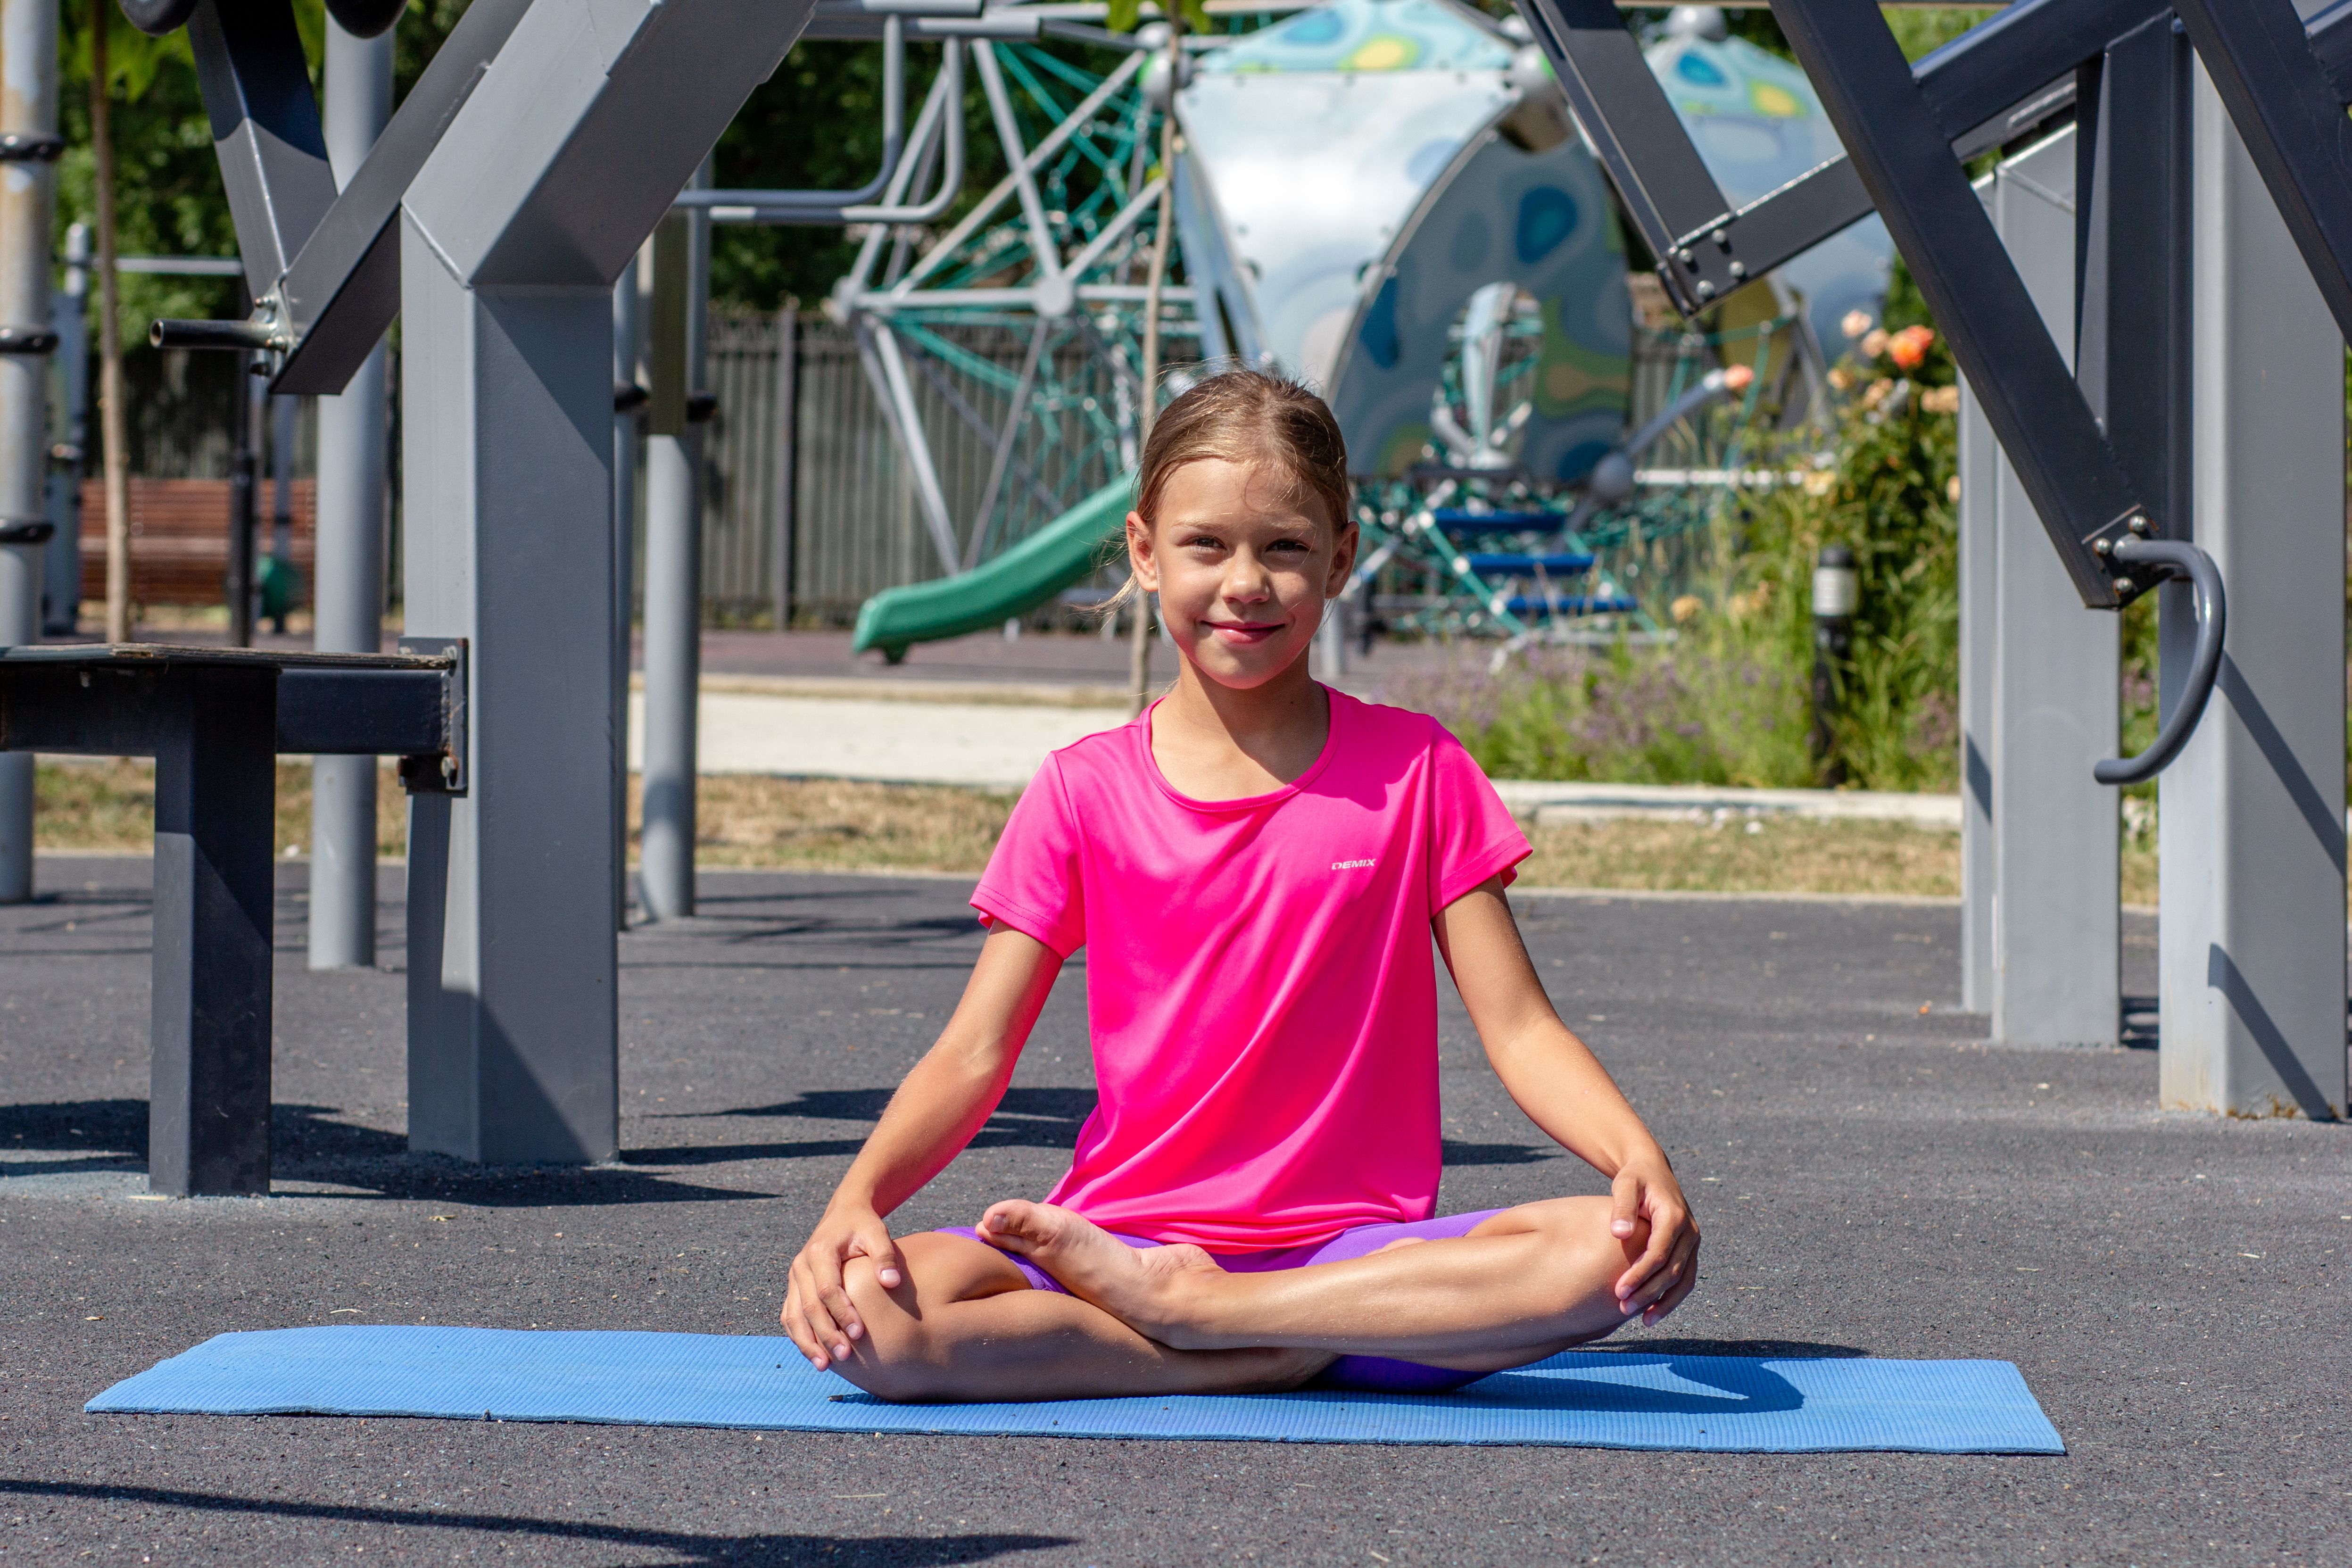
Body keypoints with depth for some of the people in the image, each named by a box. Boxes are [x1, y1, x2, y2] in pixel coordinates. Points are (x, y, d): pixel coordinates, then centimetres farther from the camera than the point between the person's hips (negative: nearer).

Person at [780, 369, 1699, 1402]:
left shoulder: (1415, 772, 6)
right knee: (854, 1311, -30)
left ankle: (1186, 1307, -21)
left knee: (1621, 1254, -32)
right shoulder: (1083, 793, 6)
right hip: (1125, 1232, 0)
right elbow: (973, 1056, 2)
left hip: (1361, 1254, 0)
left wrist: (1641, 1160, -17)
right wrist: (855, 1200, -17)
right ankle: (1301, 1361, -24)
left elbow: (1519, 1027, 3)